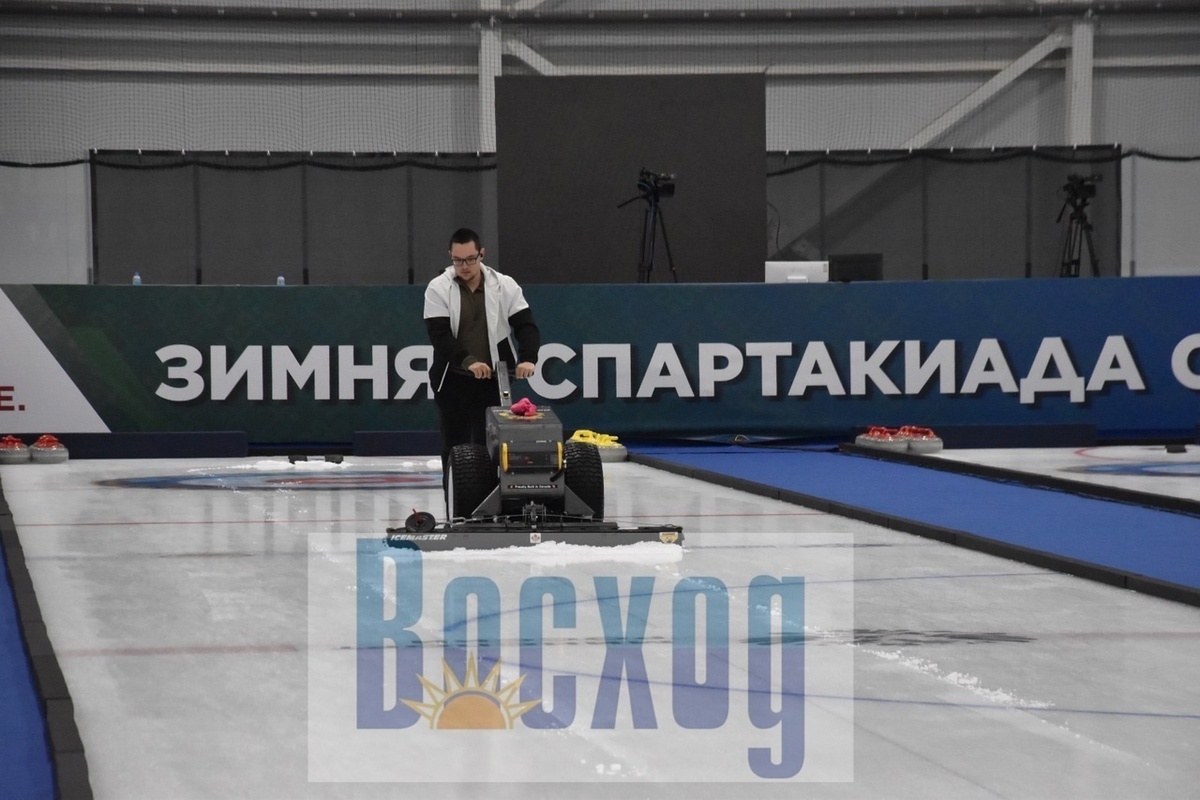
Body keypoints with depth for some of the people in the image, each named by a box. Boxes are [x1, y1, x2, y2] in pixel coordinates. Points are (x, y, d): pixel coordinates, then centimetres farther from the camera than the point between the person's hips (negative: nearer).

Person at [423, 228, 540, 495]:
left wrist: (527, 359, -23)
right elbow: (439, 335, -12)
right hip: (452, 380, 0)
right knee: (454, 447, 4)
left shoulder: (505, 286, 0)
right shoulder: (438, 288, -4)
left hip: (493, 380, 0)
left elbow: (525, 325, -4)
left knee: (489, 444, -2)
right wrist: (468, 361, -25)